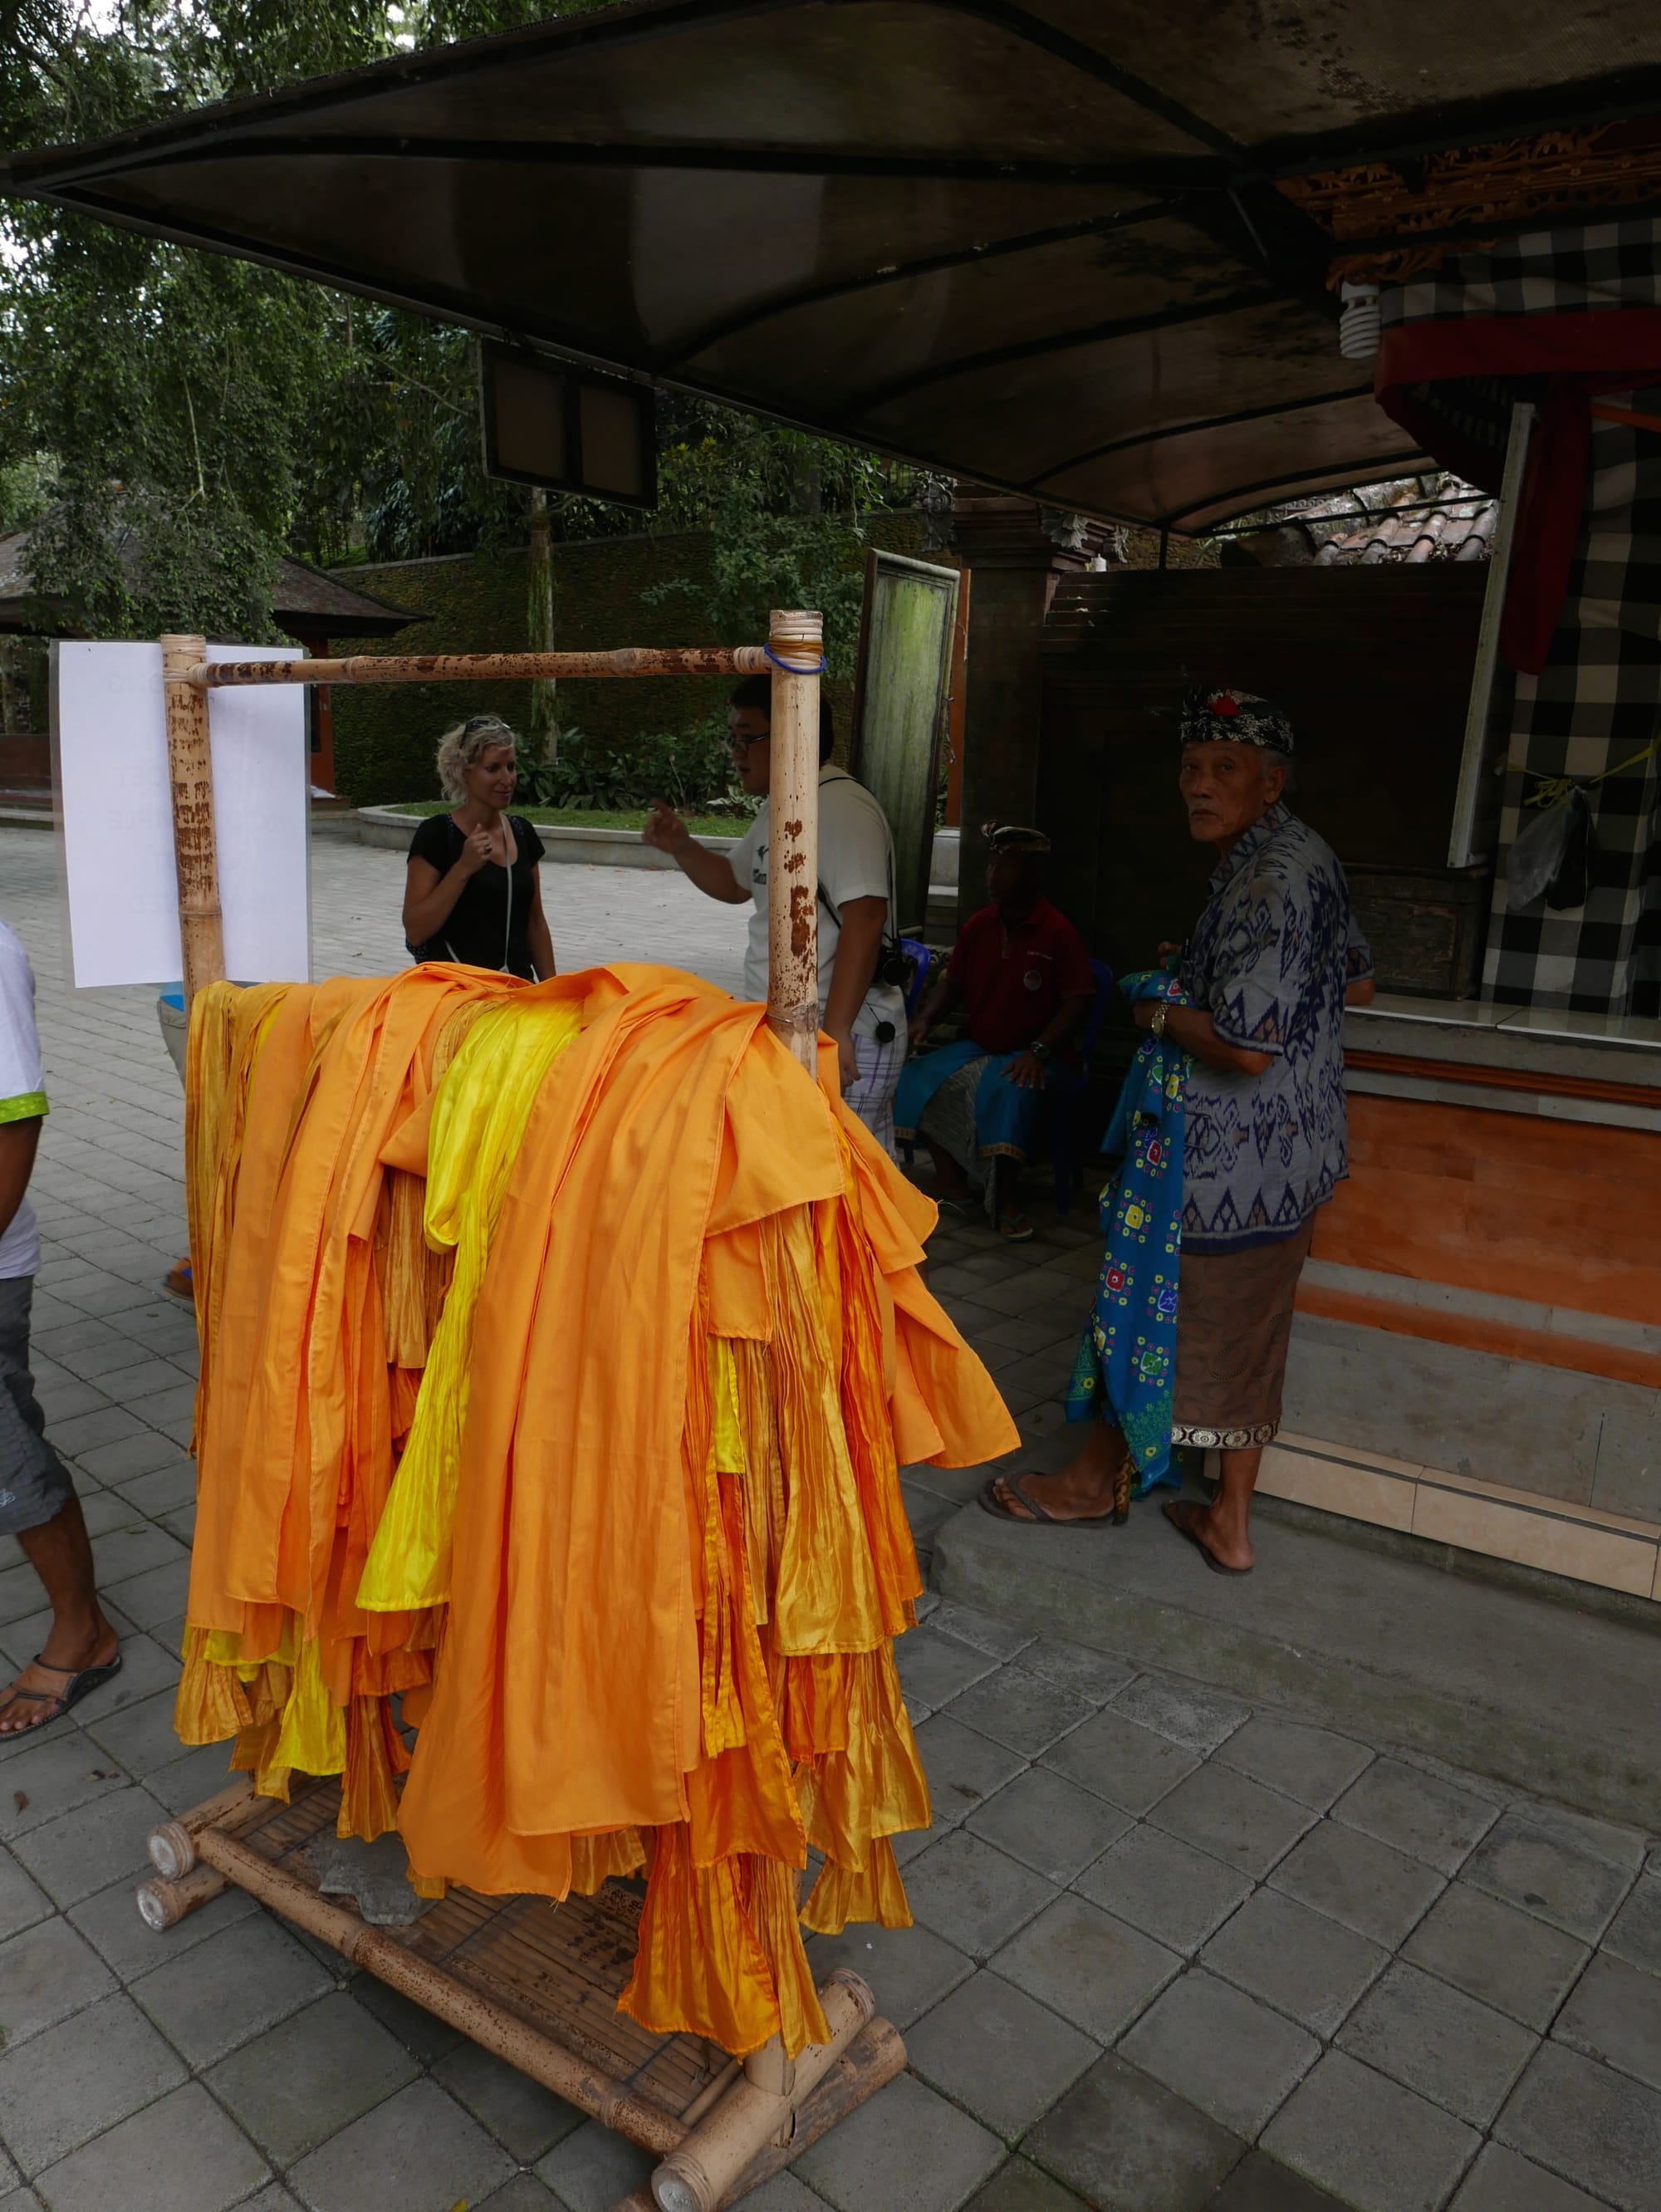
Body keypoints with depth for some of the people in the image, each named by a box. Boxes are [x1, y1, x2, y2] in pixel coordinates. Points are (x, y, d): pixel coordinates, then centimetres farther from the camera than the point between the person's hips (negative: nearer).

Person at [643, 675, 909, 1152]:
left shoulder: (840, 806, -16)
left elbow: (864, 919, -24)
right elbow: (735, 884, 31)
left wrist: (835, 1031, -26)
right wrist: (681, 847, 12)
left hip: (845, 1033, -10)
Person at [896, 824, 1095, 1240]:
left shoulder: (1058, 932, -11)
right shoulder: (978, 925, 5)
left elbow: (1079, 999, -13)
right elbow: (952, 982, 15)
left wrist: (1039, 1051, -23)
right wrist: (926, 1019, -3)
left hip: (1026, 1055, -6)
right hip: (974, 1046, 6)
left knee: (1009, 1091, -37)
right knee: (917, 1077, -17)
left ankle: (1007, 1198, -19)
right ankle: (953, 1185, -8)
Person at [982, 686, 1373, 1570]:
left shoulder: (1266, 880, -23)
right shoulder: (1306, 855, 9)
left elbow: (1247, 1047, -31)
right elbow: (1357, 982, 23)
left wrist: (1162, 1012, -12)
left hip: (1232, 1157, -10)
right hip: (1294, 1149, 10)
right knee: (1246, 1333, 16)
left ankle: (1096, 1479, 27)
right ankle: (1229, 1522, 28)